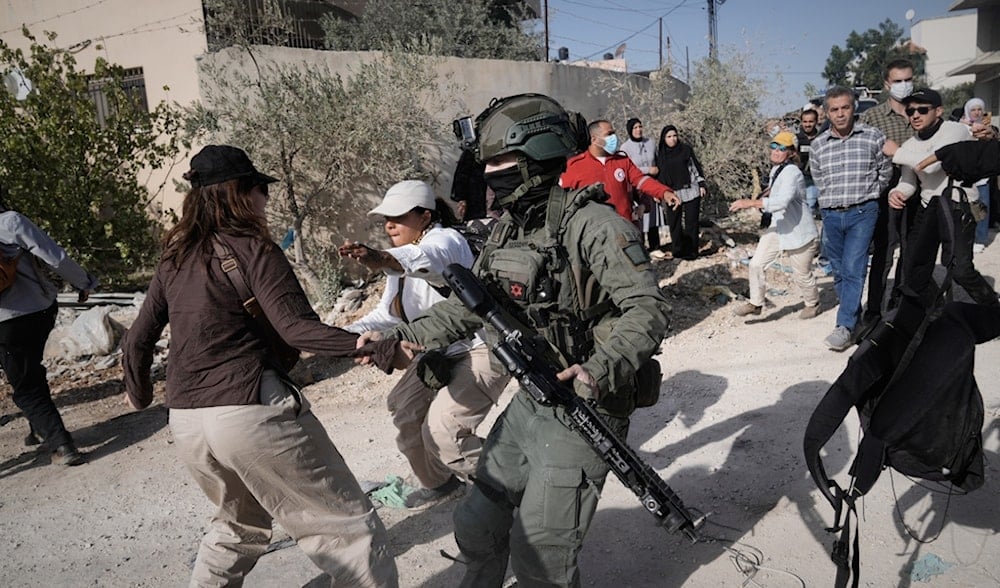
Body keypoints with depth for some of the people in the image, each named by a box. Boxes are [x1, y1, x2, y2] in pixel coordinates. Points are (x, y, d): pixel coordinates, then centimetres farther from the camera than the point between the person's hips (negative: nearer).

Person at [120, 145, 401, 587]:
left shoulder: (174, 259, 13)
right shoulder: (251, 248, -6)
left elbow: (137, 340, 17)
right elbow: (297, 328, -17)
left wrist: (139, 394, 34)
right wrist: (377, 349, -20)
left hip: (186, 423, 8)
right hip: (253, 413, -8)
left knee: (241, 523, 32)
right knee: (349, 528, 1)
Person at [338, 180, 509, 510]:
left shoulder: (445, 240, -21)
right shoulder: (401, 262, 9)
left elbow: (429, 259, -46)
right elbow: (387, 314, 9)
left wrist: (382, 260, -66)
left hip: (482, 350, -10)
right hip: (441, 353, 10)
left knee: (441, 431, -18)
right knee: (404, 410, 12)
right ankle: (439, 482, 37)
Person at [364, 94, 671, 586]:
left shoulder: (592, 225, -18)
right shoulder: (509, 228, 7)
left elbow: (648, 308, -22)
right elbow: (470, 306, 15)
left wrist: (603, 369, -38)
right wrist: (398, 337, 8)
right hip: (527, 403, 8)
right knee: (476, 527, 18)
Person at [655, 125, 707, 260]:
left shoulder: (686, 149, 1)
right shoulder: (660, 153, 6)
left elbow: (696, 166, 5)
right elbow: (658, 173, 11)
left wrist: (701, 185, 1)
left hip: (691, 191, -2)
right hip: (672, 193, 2)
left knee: (691, 221, 0)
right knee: (674, 222, 4)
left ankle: (691, 250, 6)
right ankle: (677, 250, 15)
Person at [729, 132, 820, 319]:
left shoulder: (792, 172, -24)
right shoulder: (776, 169, 6)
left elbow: (782, 202, -40)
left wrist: (751, 203, -41)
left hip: (798, 232, -8)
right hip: (777, 229, 8)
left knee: (801, 275, 9)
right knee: (756, 264, -3)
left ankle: (813, 304, 36)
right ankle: (755, 303, 12)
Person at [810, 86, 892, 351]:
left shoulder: (873, 137, -1)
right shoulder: (818, 145, 5)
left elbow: (885, 172, 9)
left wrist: (866, 193, 9)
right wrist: (833, 199, 11)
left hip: (862, 212, -3)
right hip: (831, 214, 4)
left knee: (853, 269, -11)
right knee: (839, 272, 9)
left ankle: (845, 326, -9)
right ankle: (856, 317, 26)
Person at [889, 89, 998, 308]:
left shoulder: (955, 130, -9)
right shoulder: (911, 145, 13)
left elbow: (931, 164, -24)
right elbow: (908, 181, 10)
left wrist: (896, 152, -11)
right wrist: (896, 193, -14)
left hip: (958, 203, -7)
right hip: (928, 207, 7)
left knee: (960, 269, -22)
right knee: (913, 274, 8)